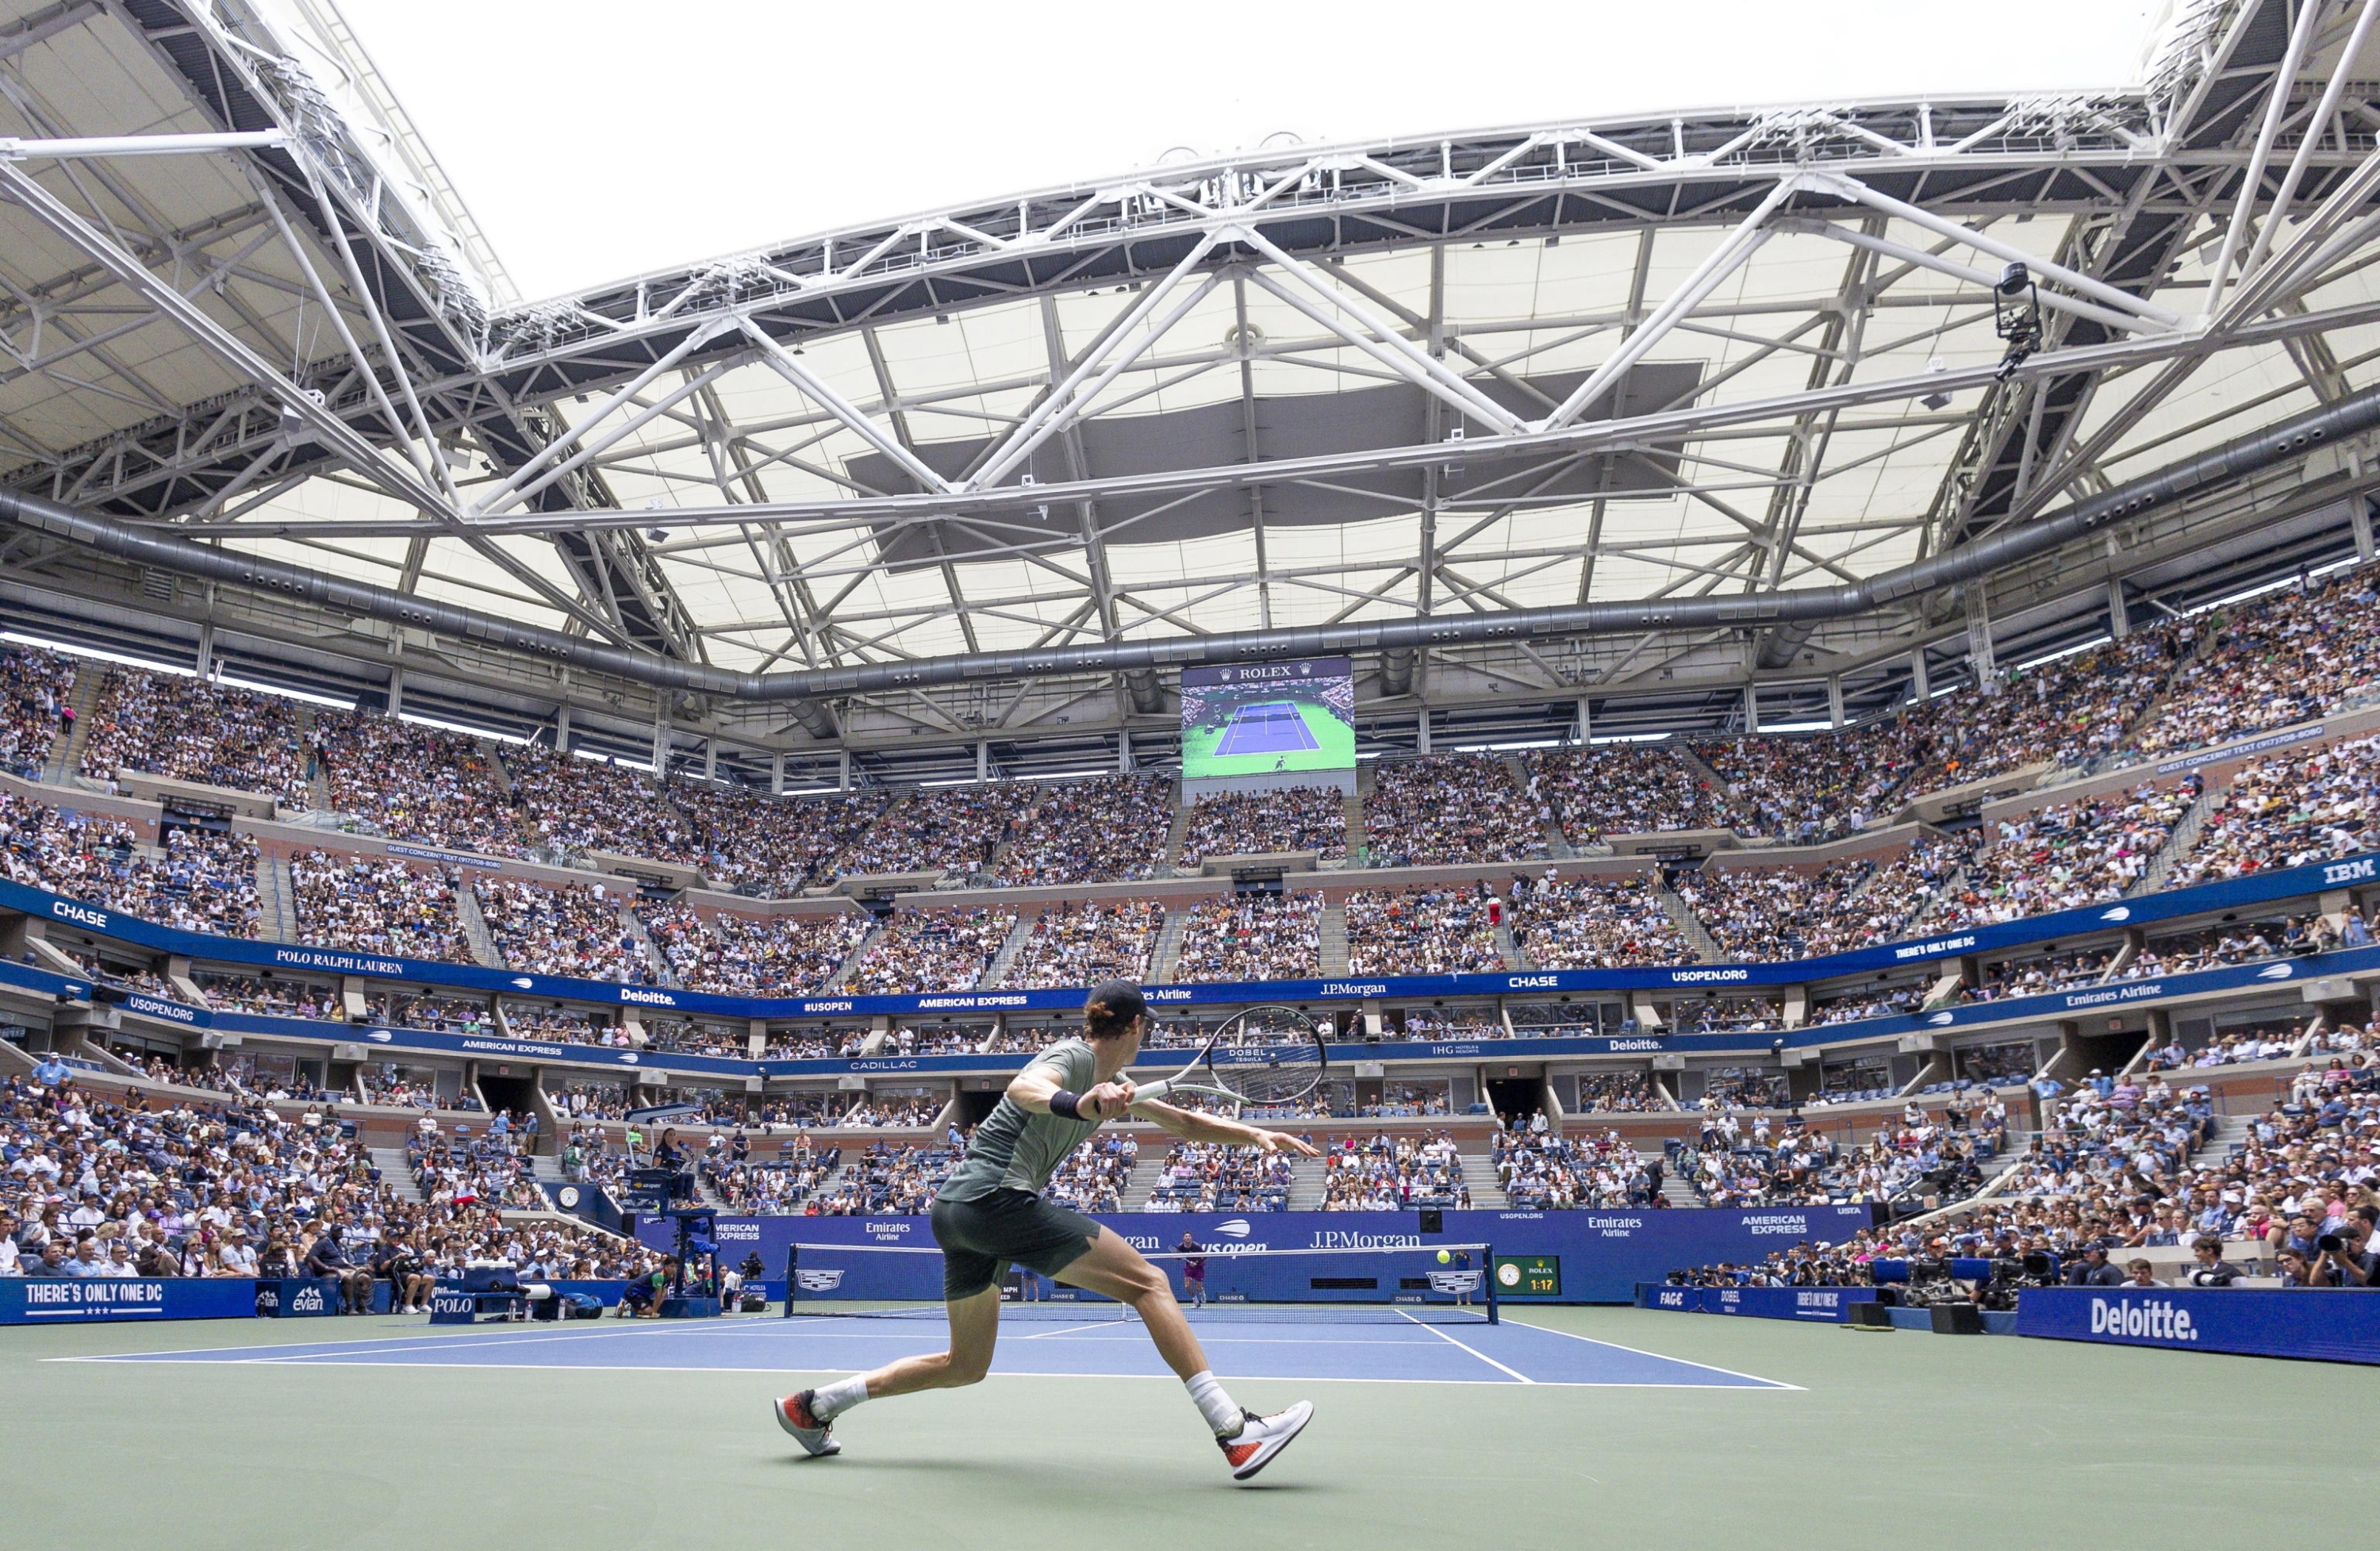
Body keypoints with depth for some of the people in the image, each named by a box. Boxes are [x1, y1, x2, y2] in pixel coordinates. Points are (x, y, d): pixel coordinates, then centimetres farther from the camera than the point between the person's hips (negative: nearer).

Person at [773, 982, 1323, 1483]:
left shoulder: (1109, 1081, 19)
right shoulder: (1072, 1056, -8)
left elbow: (1184, 1123, 25)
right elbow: (1023, 1088, -31)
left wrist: (1258, 1135, 17)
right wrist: (1077, 1105, -51)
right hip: (999, 1198, -10)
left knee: (965, 1365, 19)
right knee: (1147, 1281, -11)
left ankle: (812, 1404, 23)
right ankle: (1234, 1431, -16)